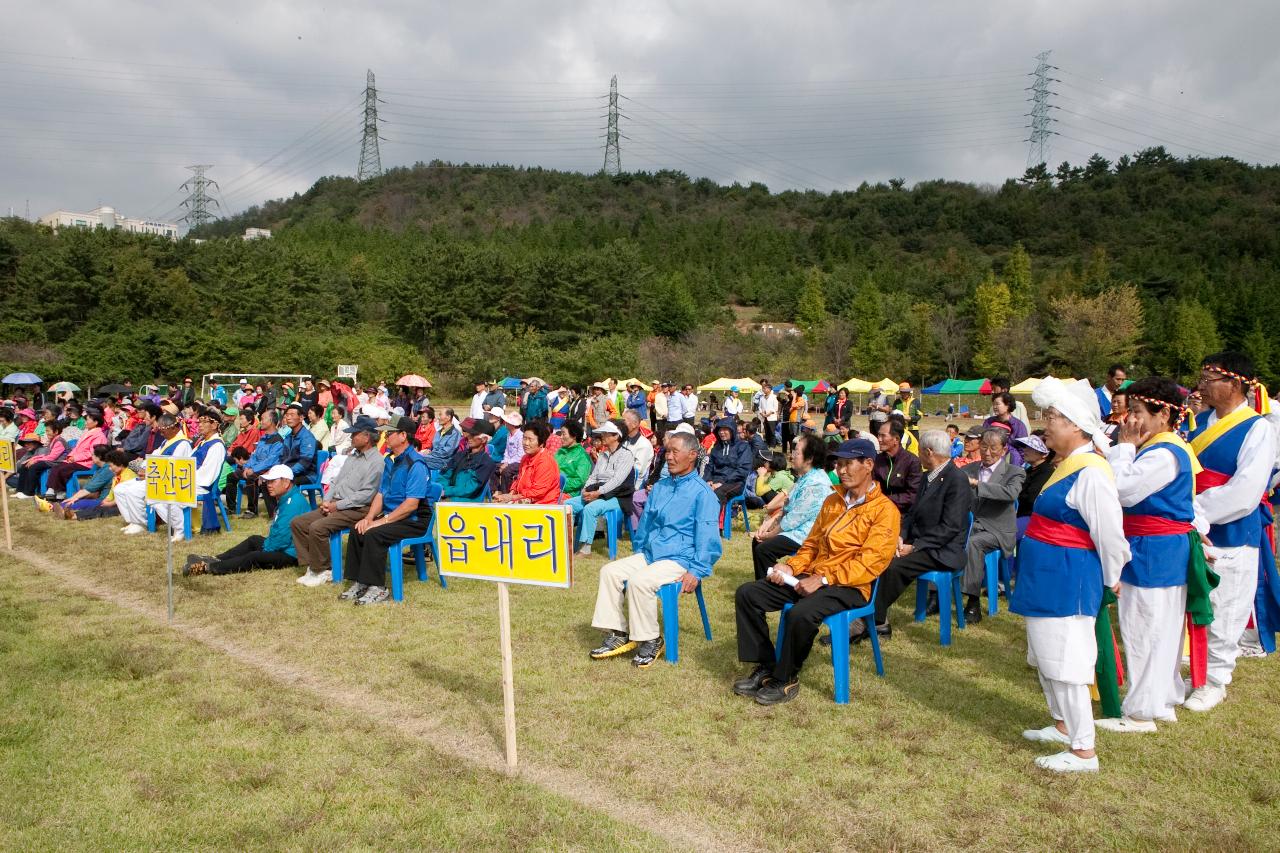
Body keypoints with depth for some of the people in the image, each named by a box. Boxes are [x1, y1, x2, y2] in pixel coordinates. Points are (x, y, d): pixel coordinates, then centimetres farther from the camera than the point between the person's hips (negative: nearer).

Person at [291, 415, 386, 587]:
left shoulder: (377, 461, -12)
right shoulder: (352, 455, 18)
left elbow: (366, 495, -19)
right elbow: (336, 481, 21)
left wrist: (338, 505, -15)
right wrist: (327, 501, 4)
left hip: (356, 509, -10)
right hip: (335, 505, 10)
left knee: (317, 527, -27)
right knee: (297, 523, 0)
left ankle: (324, 571, -10)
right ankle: (312, 566, 3)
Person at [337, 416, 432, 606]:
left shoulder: (416, 464, -17)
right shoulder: (389, 460, 13)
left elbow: (411, 504, -23)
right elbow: (381, 494, 15)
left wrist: (382, 521, -21)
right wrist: (369, 517, -2)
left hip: (414, 521, -9)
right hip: (393, 516, 9)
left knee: (373, 534, -27)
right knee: (357, 530, -9)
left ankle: (377, 587, -17)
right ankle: (359, 582, -2)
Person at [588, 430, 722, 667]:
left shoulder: (702, 492, -9)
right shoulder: (659, 487, 15)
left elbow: (707, 537, -13)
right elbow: (645, 522, 24)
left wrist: (696, 572, -20)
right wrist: (637, 553, 21)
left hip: (680, 560, -8)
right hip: (649, 554, 8)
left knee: (639, 580, -30)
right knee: (610, 571, -9)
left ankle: (650, 641, -13)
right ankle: (617, 634, -4)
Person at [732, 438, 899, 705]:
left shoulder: (884, 509, -7)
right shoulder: (833, 501, 17)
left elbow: (870, 563, -16)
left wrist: (823, 579, -21)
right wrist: (790, 566, 1)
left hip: (849, 586, -7)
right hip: (812, 577, 8)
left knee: (801, 613, -36)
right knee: (746, 594, -7)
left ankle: (787, 679, -12)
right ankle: (765, 667, 0)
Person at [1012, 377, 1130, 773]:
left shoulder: (1090, 473, -22)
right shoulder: (1067, 465, 9)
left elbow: (1110, 535, -19)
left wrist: (1111, 579, -5)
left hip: (1068, 580, -10)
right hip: (1047, 577, 10)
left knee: (1064, 663, -2)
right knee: (1046, 658, 22)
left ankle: (1083, 752, 11)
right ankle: (1062, 725, 39)